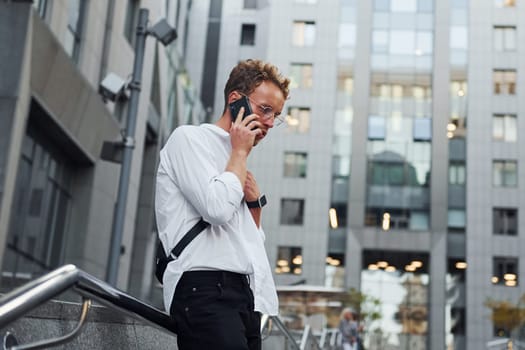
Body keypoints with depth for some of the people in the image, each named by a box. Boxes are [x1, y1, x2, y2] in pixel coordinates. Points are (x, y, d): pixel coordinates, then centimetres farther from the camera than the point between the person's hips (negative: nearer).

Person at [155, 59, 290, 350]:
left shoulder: (233, 163, 27)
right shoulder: (190, 137, 4)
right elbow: (217, 209, -13)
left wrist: (255, 202, 13)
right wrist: (240, 152, 1)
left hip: (245, 296, 8)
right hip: (206, 287, -8)